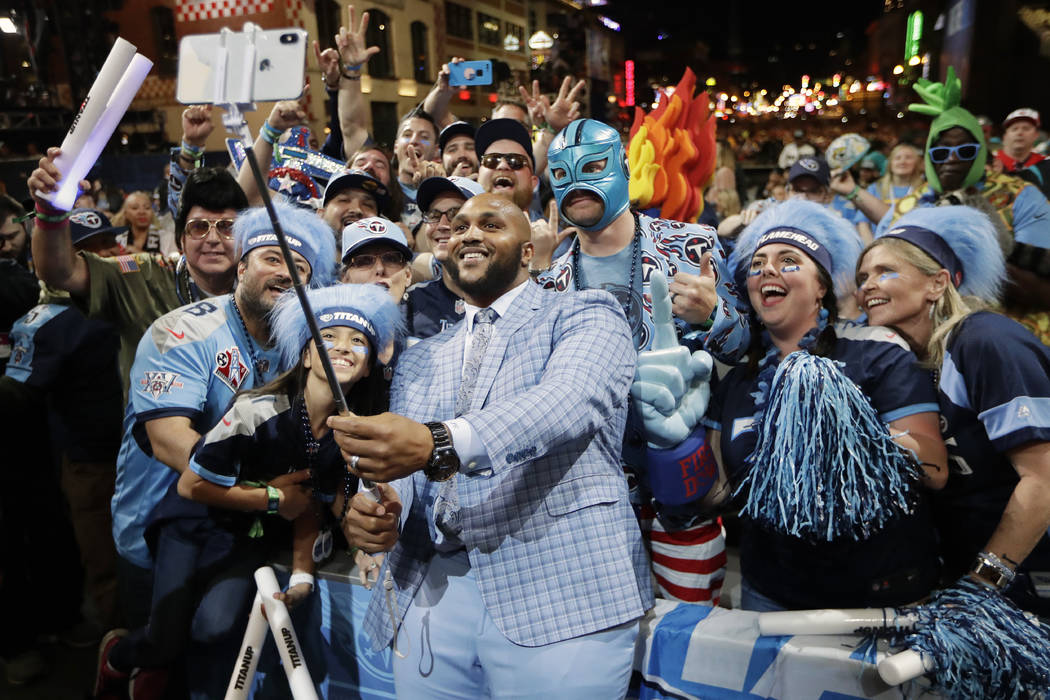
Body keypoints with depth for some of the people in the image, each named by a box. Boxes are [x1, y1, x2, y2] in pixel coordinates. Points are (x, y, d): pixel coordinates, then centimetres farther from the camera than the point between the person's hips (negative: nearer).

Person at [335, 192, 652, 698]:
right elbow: (400, 465, 13)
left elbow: (569, 401, -19)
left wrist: (440, 444, -34)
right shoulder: (418, 359, 18)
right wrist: (370, 511, -11)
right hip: (428, 596, 5)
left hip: (561, 595, -4)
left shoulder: (586, 315, 2)